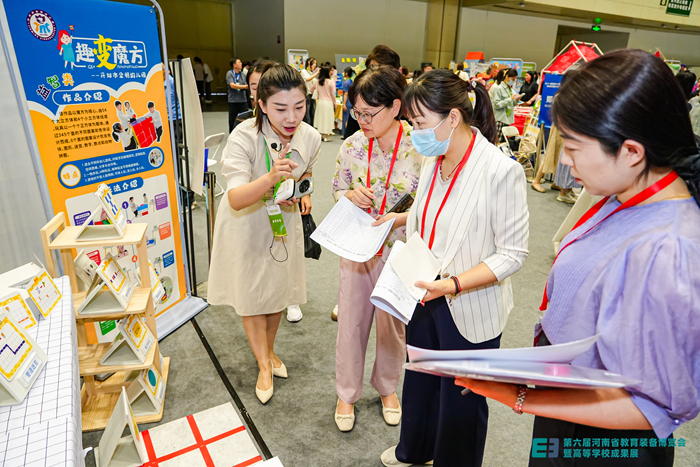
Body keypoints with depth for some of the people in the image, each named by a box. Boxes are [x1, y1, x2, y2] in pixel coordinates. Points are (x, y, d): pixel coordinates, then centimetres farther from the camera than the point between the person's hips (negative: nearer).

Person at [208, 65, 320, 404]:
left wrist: (303, 191, -14)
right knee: (251, 296, 8)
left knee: (278, 291, 18)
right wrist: (270, 178, -56)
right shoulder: (244, 137, -31)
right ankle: (264, 364, 31)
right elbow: (236, 199, -39)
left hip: (284, 221, 4)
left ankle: (269, 350, 44)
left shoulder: (310, 138, -17)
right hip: (247, 225, -3)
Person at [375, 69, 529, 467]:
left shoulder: (501, 171, -22)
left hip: (470, 310, -7)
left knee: (461, 401, 15)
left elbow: (513, 253, -20)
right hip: (425, 296, 7)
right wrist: (399, 218, 1)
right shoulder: (434, 161, 0)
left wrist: (453, 284, -28)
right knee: (419, 379, 26)